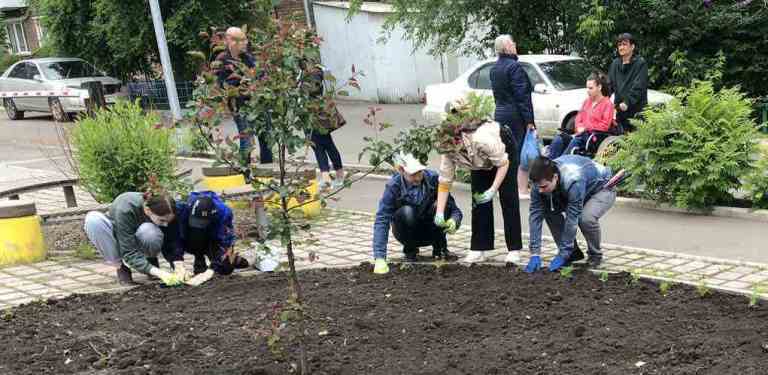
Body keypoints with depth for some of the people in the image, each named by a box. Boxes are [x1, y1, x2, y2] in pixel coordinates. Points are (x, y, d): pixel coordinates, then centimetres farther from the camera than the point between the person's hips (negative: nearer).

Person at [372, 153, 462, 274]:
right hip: (407, 232, -1)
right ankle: (410, 250, -5)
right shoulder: (393, 186, -24)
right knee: (406, 211, -33)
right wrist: (379, 259, -43)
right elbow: (381, 221, -32)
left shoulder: (433, 179, -20)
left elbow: (454, 209, -16)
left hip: (430, 231, 1)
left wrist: (453, 221, -42)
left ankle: (440, 248, -7)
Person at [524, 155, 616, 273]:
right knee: (549, 212, -14)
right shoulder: (541, 181, -25)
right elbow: (535, 215, -25)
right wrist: (535, 254, -29)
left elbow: (572, 219, -39)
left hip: (602, 189, -6)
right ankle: (572, 253, 3)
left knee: (586, 218, -33)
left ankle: (595, 255, -5)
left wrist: (562, 254, -35)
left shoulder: (573, 180, -43)